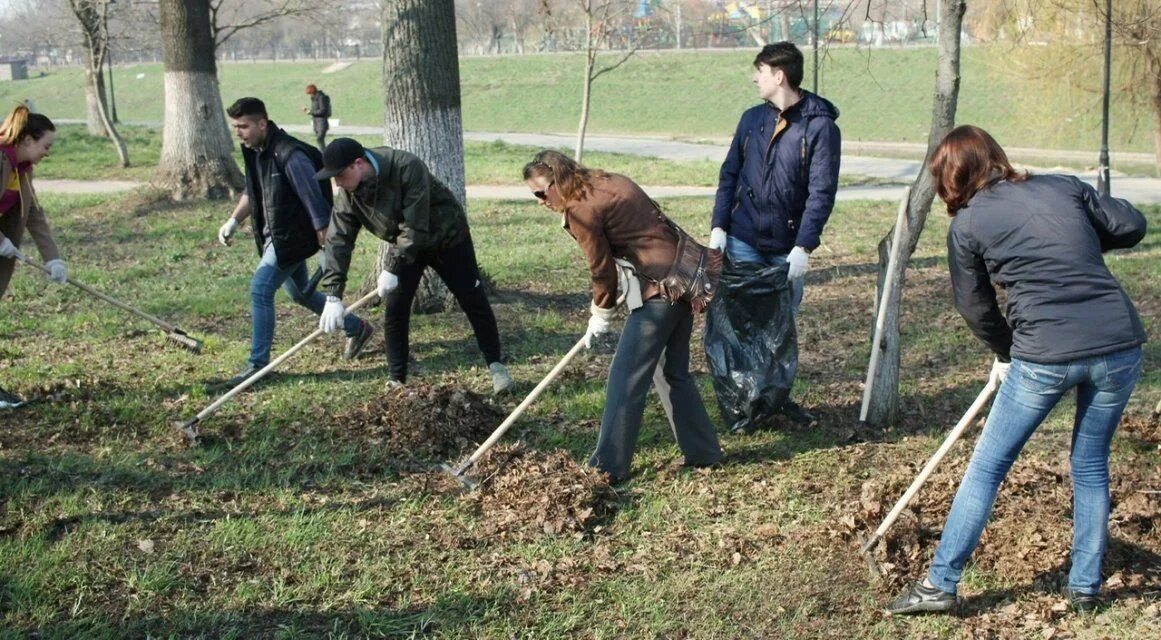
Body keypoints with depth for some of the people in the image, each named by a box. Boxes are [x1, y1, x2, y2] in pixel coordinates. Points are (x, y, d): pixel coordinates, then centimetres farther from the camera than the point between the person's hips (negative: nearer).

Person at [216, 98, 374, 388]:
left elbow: (315, 202, -23)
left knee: (261, 289, -15)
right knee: (300, 292, 19)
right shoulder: (253, 152, 4)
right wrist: (233, 221, 9)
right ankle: (357, 329, 37)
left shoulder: (289, 155, -24)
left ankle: (258, 363, -7)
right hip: (275, 236, 10)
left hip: (292, 236, -10)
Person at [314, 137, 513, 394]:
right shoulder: (349, 193, -17)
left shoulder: (408, 168, -36)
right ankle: (395, 380, 6)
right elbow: (339, 240, -19)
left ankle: (495, 366, 14)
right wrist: (333, 295, -26)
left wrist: (392, 268, -35)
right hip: (404, 245, 5)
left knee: (474, 301, 0)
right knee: (394, 310, -5)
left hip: (447, 237, -5)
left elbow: (414, 228, -36)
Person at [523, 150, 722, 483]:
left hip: (659, 289, -10)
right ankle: (705, 452, 26)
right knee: (673, 372, 19)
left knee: (626, 377, -3)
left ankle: (608, 466, 1)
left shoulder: (580, 209, -11)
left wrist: (601, 315, 11)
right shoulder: (612, 182, 15)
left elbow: (603, 268, -6)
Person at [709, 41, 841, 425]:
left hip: (788, 248, -3)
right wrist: (719, 226, -1)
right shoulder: (752, 119, 6)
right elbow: (729, 175, 10)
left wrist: (804, 246, -20)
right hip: (744, 241, 3)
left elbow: (822, 192, -13)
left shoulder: (821, 126, -9)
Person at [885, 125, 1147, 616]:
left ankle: (940, 583, 11)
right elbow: (1132, 226, 11)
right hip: (1119, 343, 4)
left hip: (1045, 354, -4)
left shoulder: (967, 225, 4)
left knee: (987, 466, 9)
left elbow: (975, 307, 11)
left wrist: (1005, 353, 27)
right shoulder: (1065, 187, 12)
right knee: (1091, 466, 20)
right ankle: (1085, 587, 25)